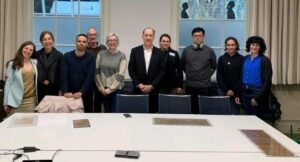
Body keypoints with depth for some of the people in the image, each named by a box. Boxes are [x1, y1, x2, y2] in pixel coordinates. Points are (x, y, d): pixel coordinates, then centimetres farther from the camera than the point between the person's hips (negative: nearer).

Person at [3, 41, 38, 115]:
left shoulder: (35, 62, 9)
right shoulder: (13, 64, 1)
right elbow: (8, 83, 0)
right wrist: (6, 103, -3)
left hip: (31, 100, 3)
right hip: (16, 100, -3)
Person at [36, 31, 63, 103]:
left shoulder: (59, 55, 1)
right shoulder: (37, 54, 5)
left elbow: (61, 74, 3)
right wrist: (42, 81, -2)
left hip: (53, 89, -1)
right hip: (39, 89, 1)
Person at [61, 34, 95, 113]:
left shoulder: (90, 58, -1)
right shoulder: (67, 56, 2)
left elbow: (90, 77, -10)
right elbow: (63, 75, -5)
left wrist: (81, 92, -22)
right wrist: (65, 91, -18)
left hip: (85, 94, 0)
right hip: (69, 94, 1)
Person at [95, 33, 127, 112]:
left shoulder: (122, 56, -3)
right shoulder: (101, 54, 3)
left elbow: (120, 75, -8)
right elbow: (96, 72, 4)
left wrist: (109, 89, -10)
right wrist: (101, 88, -2)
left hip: (116, 89, -2)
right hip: (103, 90, 2)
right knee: (106, 112, 7)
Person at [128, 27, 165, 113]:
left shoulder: (159, 53, 4)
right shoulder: (135, 51, 4)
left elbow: (161, 72, 0)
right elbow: (131, 70, 2)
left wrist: (151, 86, -8)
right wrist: (139, 84, -8)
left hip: (154, 90, 0)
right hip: (138, 89, 0)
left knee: (152, 112, 0)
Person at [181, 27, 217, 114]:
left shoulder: (209, 51, 2)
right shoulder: (186, 50, 3)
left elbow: (214, 66, 13)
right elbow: (182, 65, 15)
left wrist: (207, 75, 6)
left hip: (205, 86, -1)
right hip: (190, 86, 1)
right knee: (191, 110, 4)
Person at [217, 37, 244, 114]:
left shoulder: (241, 59, 0)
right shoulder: (221, 59, 4)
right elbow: (219, 76, 3)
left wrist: (234, 90, -8)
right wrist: (226, 90, -5)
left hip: (236, 91, -1)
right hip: (223, 91, 1)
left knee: (235, 112, 1)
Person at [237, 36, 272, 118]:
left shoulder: (264, 60, -7)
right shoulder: (246, 59, 9)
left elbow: (267, 82, -10)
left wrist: (257, 97, -16)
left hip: (257, 93, -5)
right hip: (245, 93, 5)